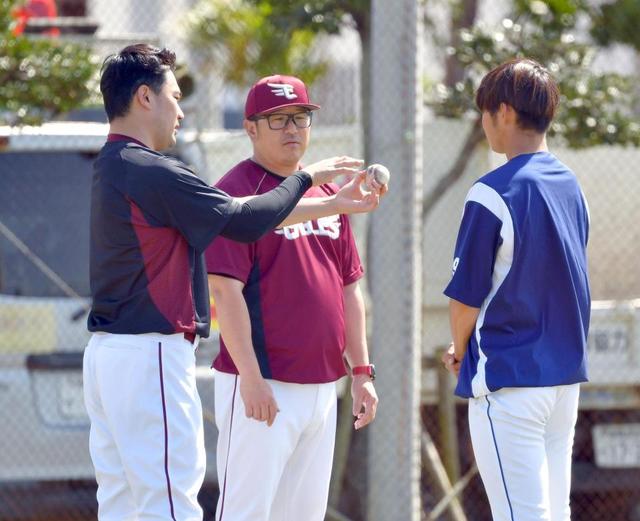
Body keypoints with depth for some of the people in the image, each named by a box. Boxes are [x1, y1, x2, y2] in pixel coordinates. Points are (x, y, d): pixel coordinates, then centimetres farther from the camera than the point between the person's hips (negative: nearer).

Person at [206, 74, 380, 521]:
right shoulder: (238, 191, -8)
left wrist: (361, 370, 13)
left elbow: (349, 288, 20)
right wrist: (250, 377, -22)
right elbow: (225, 289, -15)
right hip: (263, 387, -8)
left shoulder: (327, 195, 16)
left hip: (322, 385, 8)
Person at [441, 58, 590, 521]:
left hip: (509, 380, -8)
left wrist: (458, 353, 8)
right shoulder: (571, 186, 9)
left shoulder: (494, 192, -14)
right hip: (567, 374, 8)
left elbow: (466, 296, -12)